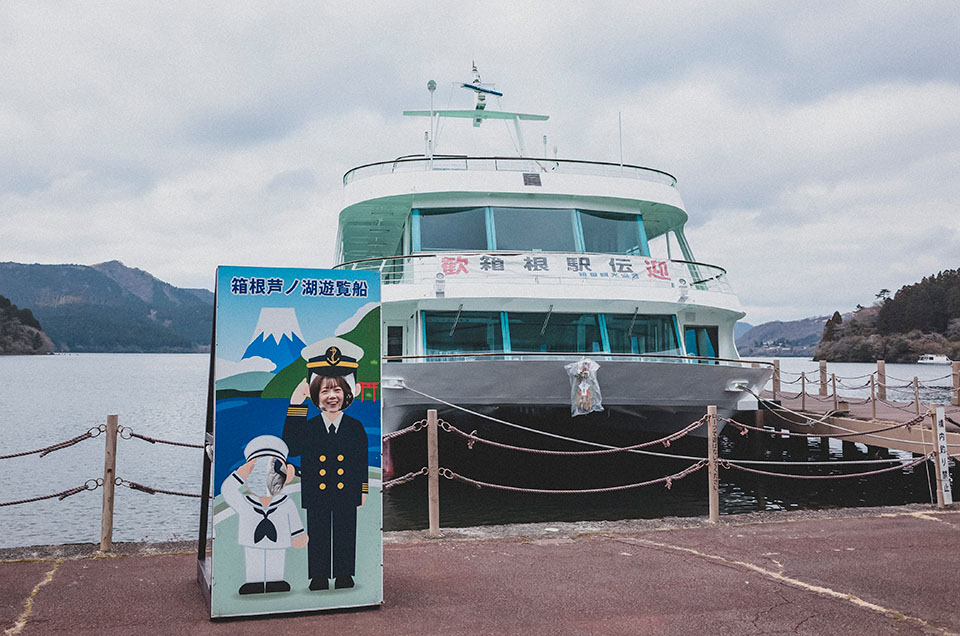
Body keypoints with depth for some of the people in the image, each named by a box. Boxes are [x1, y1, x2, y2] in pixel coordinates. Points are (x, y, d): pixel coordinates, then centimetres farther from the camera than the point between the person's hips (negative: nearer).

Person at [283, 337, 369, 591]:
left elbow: (363, 461, 6)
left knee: (345, 537, 8)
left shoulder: (355, 427, 1)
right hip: (317, 496, 0)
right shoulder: (308, 427, 0)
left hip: (346, 495, 0)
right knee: (318, 538, 8)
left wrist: (363, 490, 3)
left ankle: (344, 576, 23)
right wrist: (295, 407, -21)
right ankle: (319, 577, 22)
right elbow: (291, 448, -18)